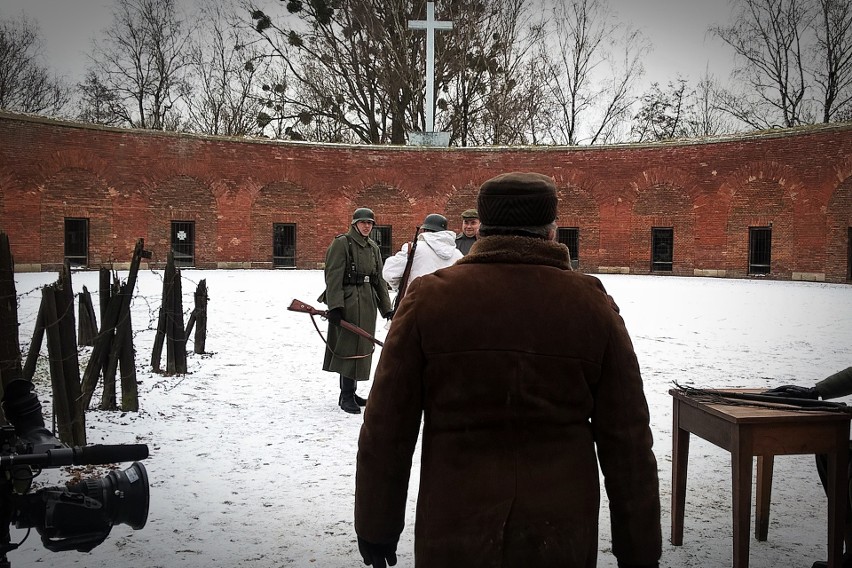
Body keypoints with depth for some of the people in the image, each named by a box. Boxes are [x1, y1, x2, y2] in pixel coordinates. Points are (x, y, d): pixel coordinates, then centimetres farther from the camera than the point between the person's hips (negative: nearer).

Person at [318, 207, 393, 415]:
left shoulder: (373, 247, 15)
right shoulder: (341, 243, -7)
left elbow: (379, 279, 18)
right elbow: (333, 277, -14)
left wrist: (387, 308, 15)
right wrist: (335, 306, -21)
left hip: (367, 303, 8)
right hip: (348, 302, -8)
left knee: (361, 346, 12)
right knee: (349, 346, -7)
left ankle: (349, 392, 23)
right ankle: (346, 396, 1)